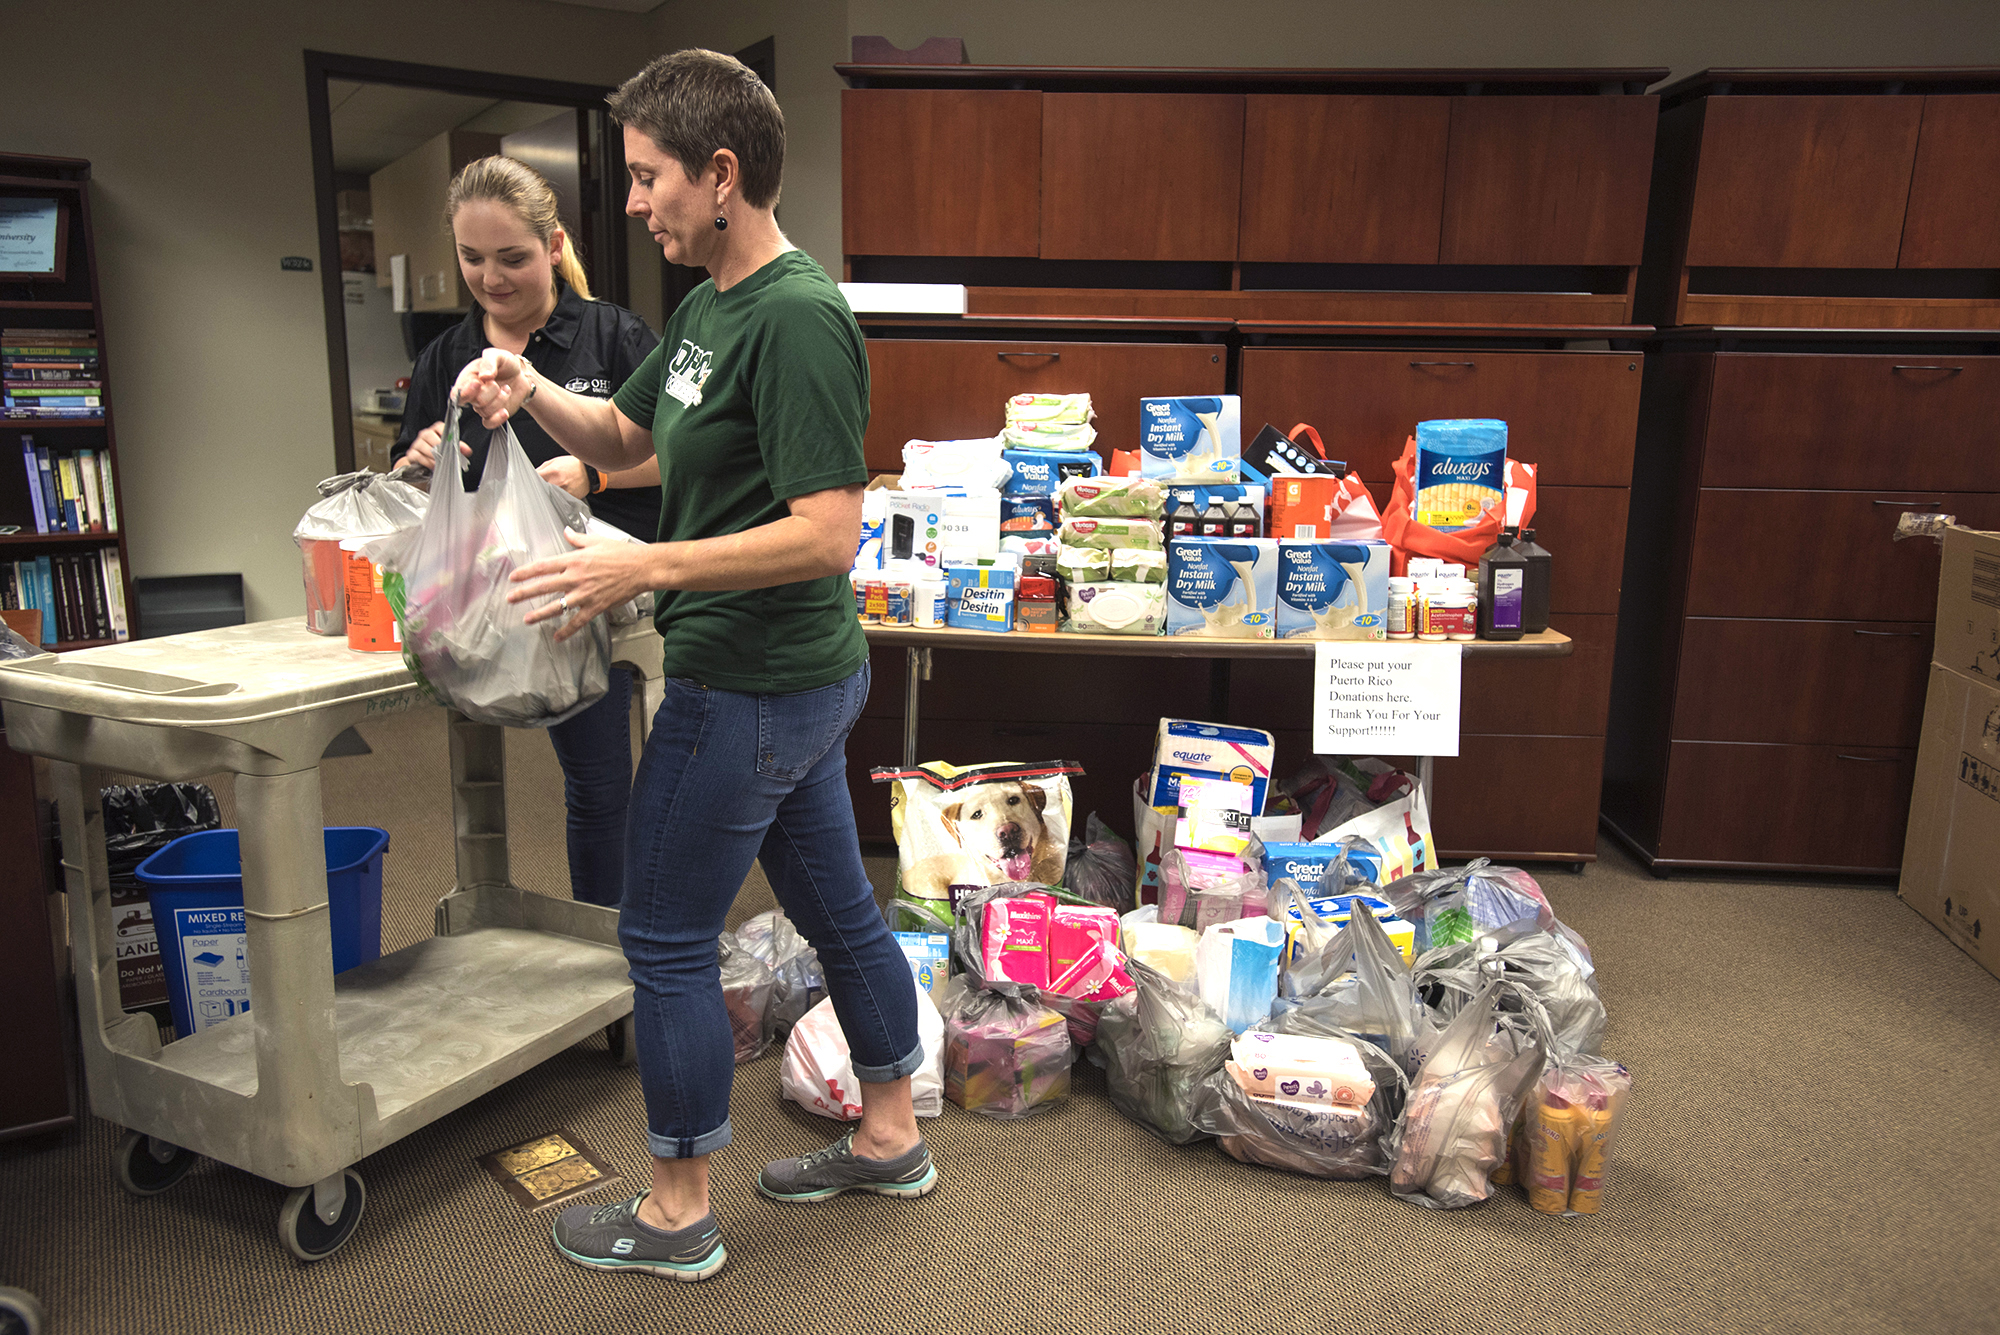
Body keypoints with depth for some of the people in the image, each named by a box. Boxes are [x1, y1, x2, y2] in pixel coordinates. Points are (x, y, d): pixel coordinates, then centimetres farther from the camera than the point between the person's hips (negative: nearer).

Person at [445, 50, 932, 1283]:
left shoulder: (798, 318, -21)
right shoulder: (710, 305, 11)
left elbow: (827, 534, -26)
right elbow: (623, 437, 21)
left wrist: (646, 568, -25)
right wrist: (532, 392, 2)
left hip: (752, 687, -10)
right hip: (805, 674, 10)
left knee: (668, 941, 4)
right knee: (835, 905, 19)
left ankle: (678, 1213, 23)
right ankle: (891, 1137, 38)